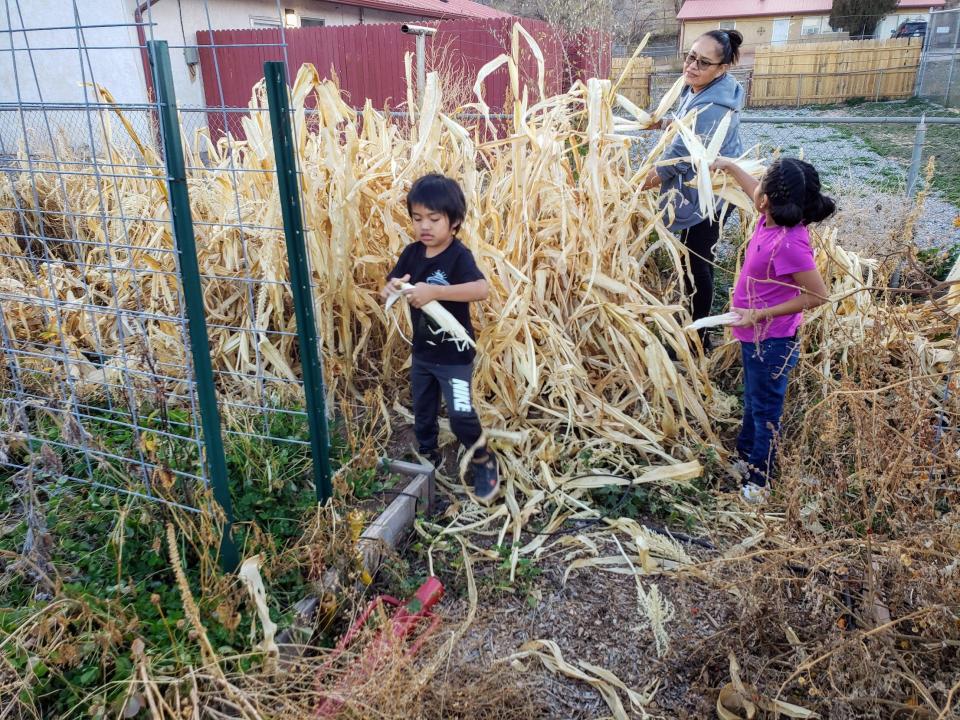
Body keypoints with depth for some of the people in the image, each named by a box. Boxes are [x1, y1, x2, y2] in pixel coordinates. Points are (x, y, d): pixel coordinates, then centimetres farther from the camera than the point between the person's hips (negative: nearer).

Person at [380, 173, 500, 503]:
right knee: (423, 412, 19)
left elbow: (482, 289, -37)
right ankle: (428, 459, 41)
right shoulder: (412, 253, -2)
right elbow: (388, 286, 1)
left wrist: (433, 291, -45)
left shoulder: (459, 256, -20)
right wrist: (391, 288, -25)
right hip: (422, 351, 6)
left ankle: (484, 463, 19)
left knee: (460, 414, -5)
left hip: (454, 353, -6)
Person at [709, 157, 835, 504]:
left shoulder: (789, 243, -32)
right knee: (752, 403, 27)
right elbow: (756, 192, 16)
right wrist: (730, 165, 27)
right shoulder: (772, 218, -8)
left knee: (765, 411, 10)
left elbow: (817, 295, -27)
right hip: (754, 336, 9)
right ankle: (744, 456, 48)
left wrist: (760, 314, -24)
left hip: (771, 342, -9)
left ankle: (759, 480, 29)